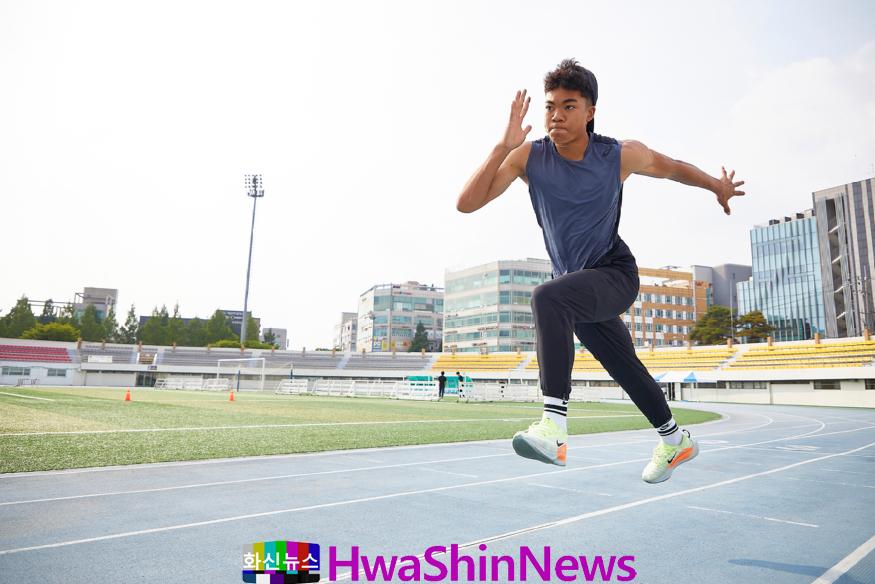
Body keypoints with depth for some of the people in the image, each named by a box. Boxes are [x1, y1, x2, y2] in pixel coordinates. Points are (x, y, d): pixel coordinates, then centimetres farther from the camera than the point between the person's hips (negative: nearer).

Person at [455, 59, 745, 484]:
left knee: (548, 297, -35)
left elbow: (670, 167, 10)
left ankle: (554, 426, -38)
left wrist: (717, 186, 22)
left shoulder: (621, 155, -12)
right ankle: (675, 440, 42)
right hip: (576, 283, 4)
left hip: (615, 275, -4)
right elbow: (466, 204, -19)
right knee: (627, 369, 17)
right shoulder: (527, 157, -10)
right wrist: (504, 146, -26)